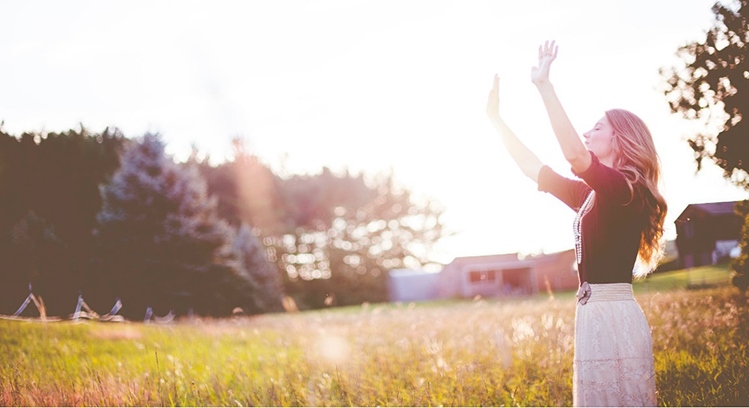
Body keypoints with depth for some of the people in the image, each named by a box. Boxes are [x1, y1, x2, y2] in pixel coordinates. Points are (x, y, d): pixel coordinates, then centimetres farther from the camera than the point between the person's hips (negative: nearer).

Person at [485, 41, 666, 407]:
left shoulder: (624, 187, -10)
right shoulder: (591, 195, 16)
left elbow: (574, 154, -28)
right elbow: (534, 169, 21)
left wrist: (544, 86, -26)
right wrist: (495, 119, 21)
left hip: (614, 317, -9)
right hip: (595, 314, 9)